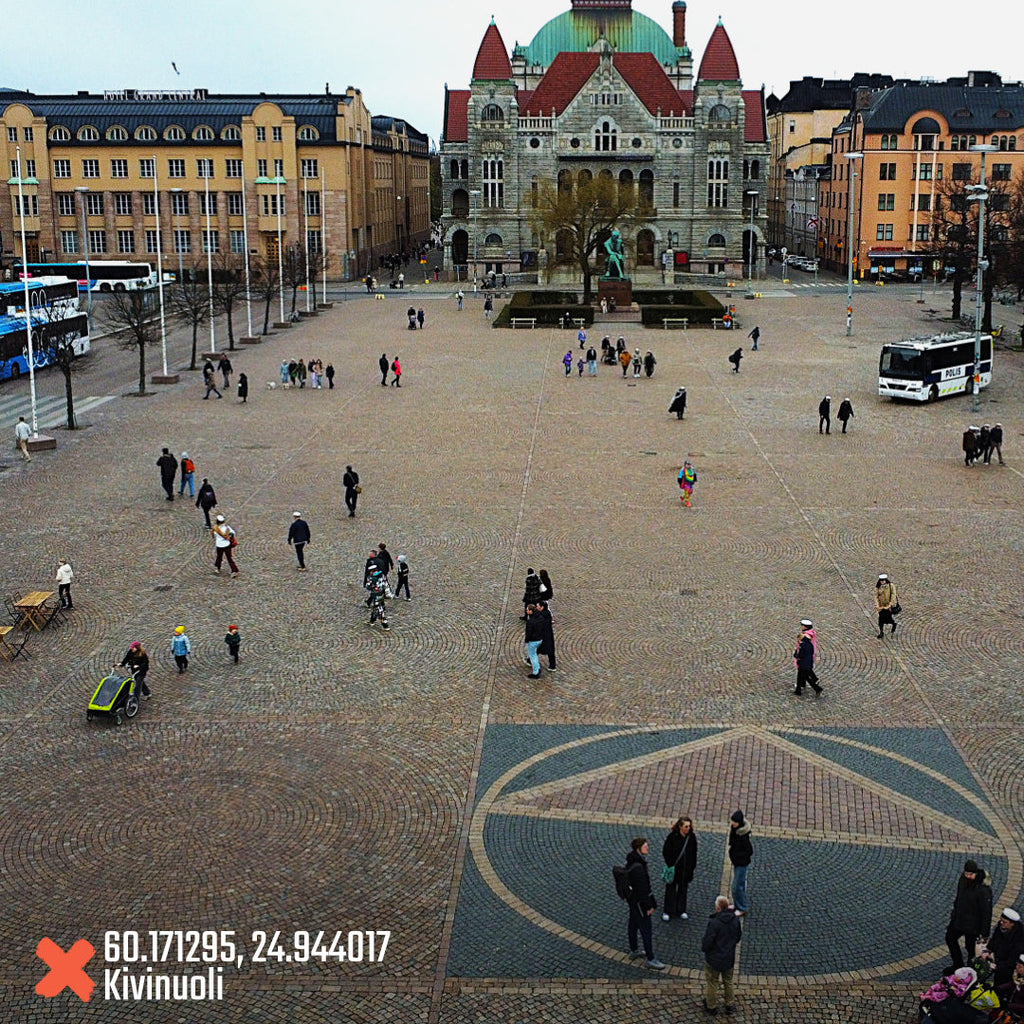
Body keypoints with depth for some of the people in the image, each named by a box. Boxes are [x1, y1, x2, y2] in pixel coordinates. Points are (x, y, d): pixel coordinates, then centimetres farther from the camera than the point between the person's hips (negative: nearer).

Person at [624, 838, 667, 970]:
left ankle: (633, 951, 39)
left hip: (632, 899, 10)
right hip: (639, 901, -10)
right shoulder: (638, 867, -30)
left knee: (633, 925, 22)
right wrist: (648, 906, -18)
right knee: (646, 930, -1)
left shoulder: (631, 862, 1)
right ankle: (650, 959, 8)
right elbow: (642, 888, -27)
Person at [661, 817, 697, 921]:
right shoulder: (672, 837, -16)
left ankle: (681, 911, 29)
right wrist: (670, 865, -13)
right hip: (673, 868, -3)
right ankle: (667, 911, 19)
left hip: (686, 869, 3)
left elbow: (694, 853, 6)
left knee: (683, 889, 15)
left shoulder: (691, 837, -5)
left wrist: (692, 867, 5)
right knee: (670, 889, 7)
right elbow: (665, 852, -9)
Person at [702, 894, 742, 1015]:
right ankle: (729, 1005, 35)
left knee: (712, 982, 14)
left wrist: (703, 947, -3)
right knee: (728, 982, 24)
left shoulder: (714, 922, -28)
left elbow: (707, 941, -25)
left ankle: (712, 1006, 28)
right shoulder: (735, 921, -8)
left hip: (714, 959, -5)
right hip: (729, 959, 6)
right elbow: (738, 937, 6)